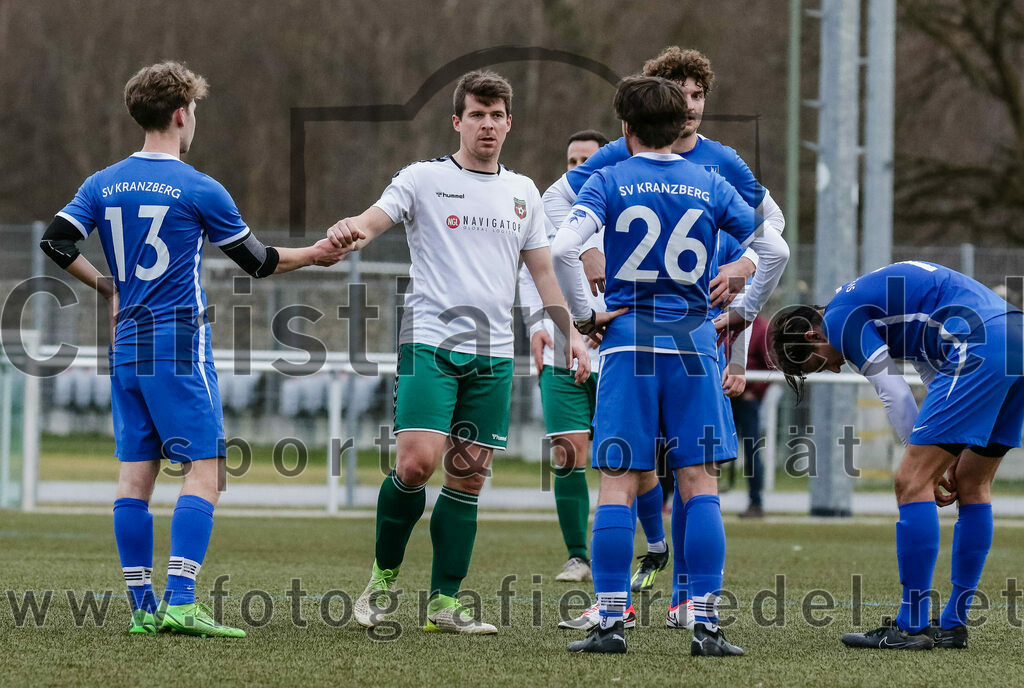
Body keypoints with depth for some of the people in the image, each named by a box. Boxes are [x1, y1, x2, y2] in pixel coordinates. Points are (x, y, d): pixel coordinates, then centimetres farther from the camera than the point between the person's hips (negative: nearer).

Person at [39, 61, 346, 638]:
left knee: (136, 473, 7)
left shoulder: (104, 184, 7)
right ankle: (180, 602, -18)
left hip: (127, 347, 6)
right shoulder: (199, 190, -7)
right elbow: (256, 261, 1)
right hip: (179, 345, -6)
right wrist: (315, 255, 18)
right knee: (204, 471, -6)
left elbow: (56, 241, 3)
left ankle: (143, 606, 6)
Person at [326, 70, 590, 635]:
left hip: (493, 354, 4)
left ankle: (444, 602, 8)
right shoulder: (424, 179, 2)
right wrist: (351, 231, -34)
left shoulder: (522, 192, 15)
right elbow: (372, 221, -11)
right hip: (429, 341, -4)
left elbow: (542, 271, 21)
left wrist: (570, 331, 12)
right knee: (417, 461, -18)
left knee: (468, 476, 2)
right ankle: (383, 577, 3)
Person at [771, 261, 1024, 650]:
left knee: (911, 482, -4)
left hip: (980, 350, -10)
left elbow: (896, 398, -2)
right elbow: (935, 378, 30)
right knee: (972, 485, 17)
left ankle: (911, 627, -4)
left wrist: (927, 467, 7)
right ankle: (953, 626, 20)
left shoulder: (839, 318, 2)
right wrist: (947, 458, 23)